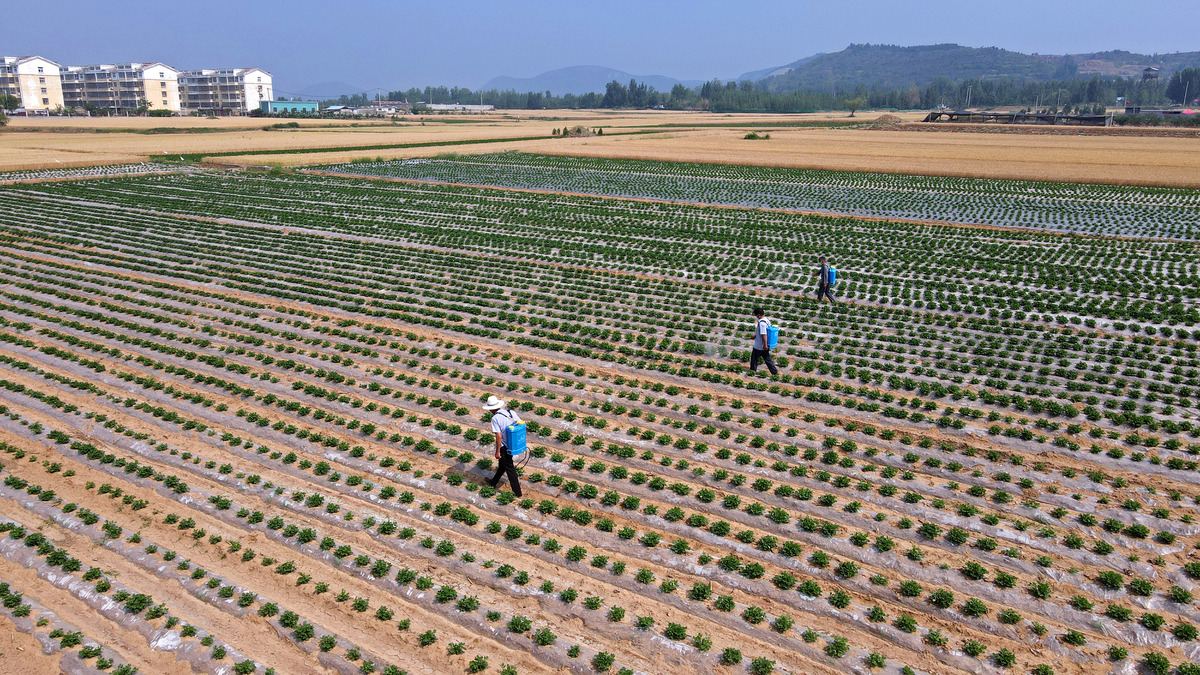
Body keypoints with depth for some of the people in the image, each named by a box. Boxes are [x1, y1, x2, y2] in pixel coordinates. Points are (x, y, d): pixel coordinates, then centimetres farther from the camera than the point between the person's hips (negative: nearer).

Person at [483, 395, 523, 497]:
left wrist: (497, 452, -15)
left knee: (509, 468, 5)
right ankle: (493, 482, 45)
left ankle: (517, 492, 11)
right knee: (502, 464, 25)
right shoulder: (511, 413, 0)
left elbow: (499, 436, -23)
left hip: (504, 447, -7)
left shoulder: (495, 418, -19)